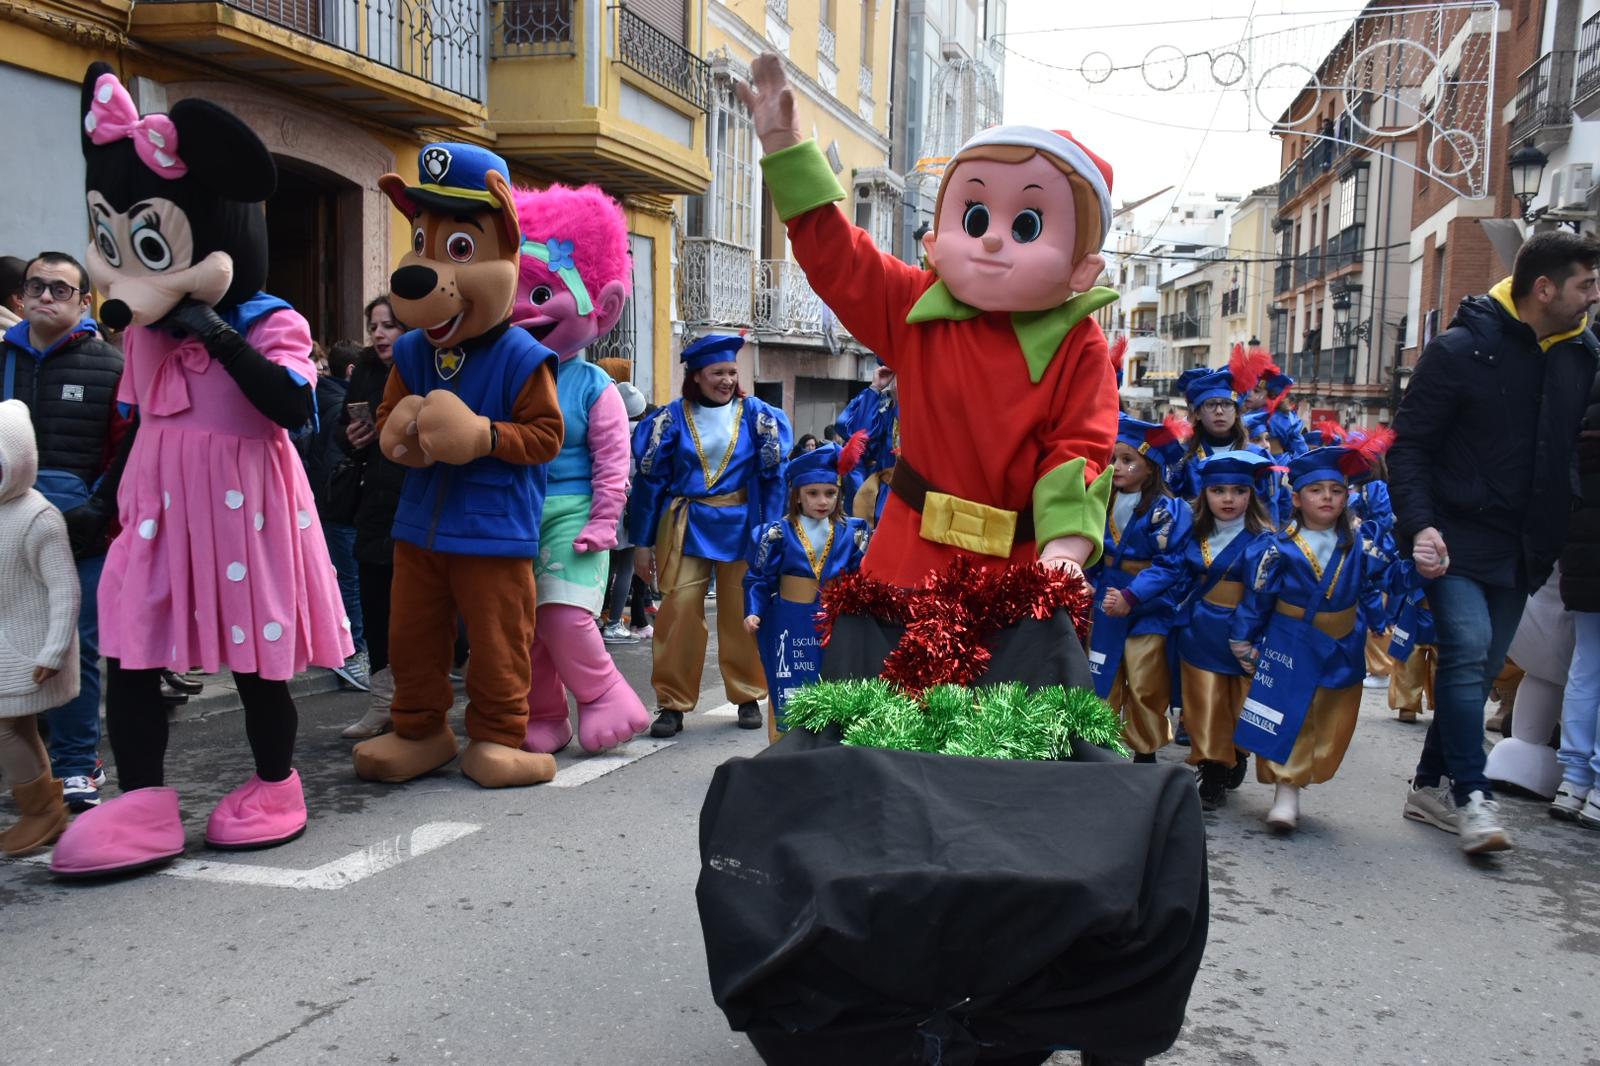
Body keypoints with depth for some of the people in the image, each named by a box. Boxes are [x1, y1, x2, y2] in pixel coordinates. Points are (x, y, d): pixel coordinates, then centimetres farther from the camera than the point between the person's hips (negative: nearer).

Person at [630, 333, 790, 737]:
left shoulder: (755, 414, 3)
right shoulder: (673, 417, 2)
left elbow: (773, 473, 4)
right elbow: (650, 478, 4)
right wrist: (643, 543, 3)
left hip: (740, 524, 1)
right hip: (685, 525, 0)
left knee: (742, 612, 6)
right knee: (678, 610, -6)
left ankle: (748, 697, 22)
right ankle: (673, 704, 5)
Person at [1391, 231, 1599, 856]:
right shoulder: (1462, 349, -9)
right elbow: (1409, 444, -9)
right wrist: (1419, 525, -21)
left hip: (1521, 550, 6)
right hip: (1457, 540, -6)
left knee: (1481, 668, 9)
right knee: (1468, 647, -18)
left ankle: (1430, 787, 20)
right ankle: (1472, 797, -10)